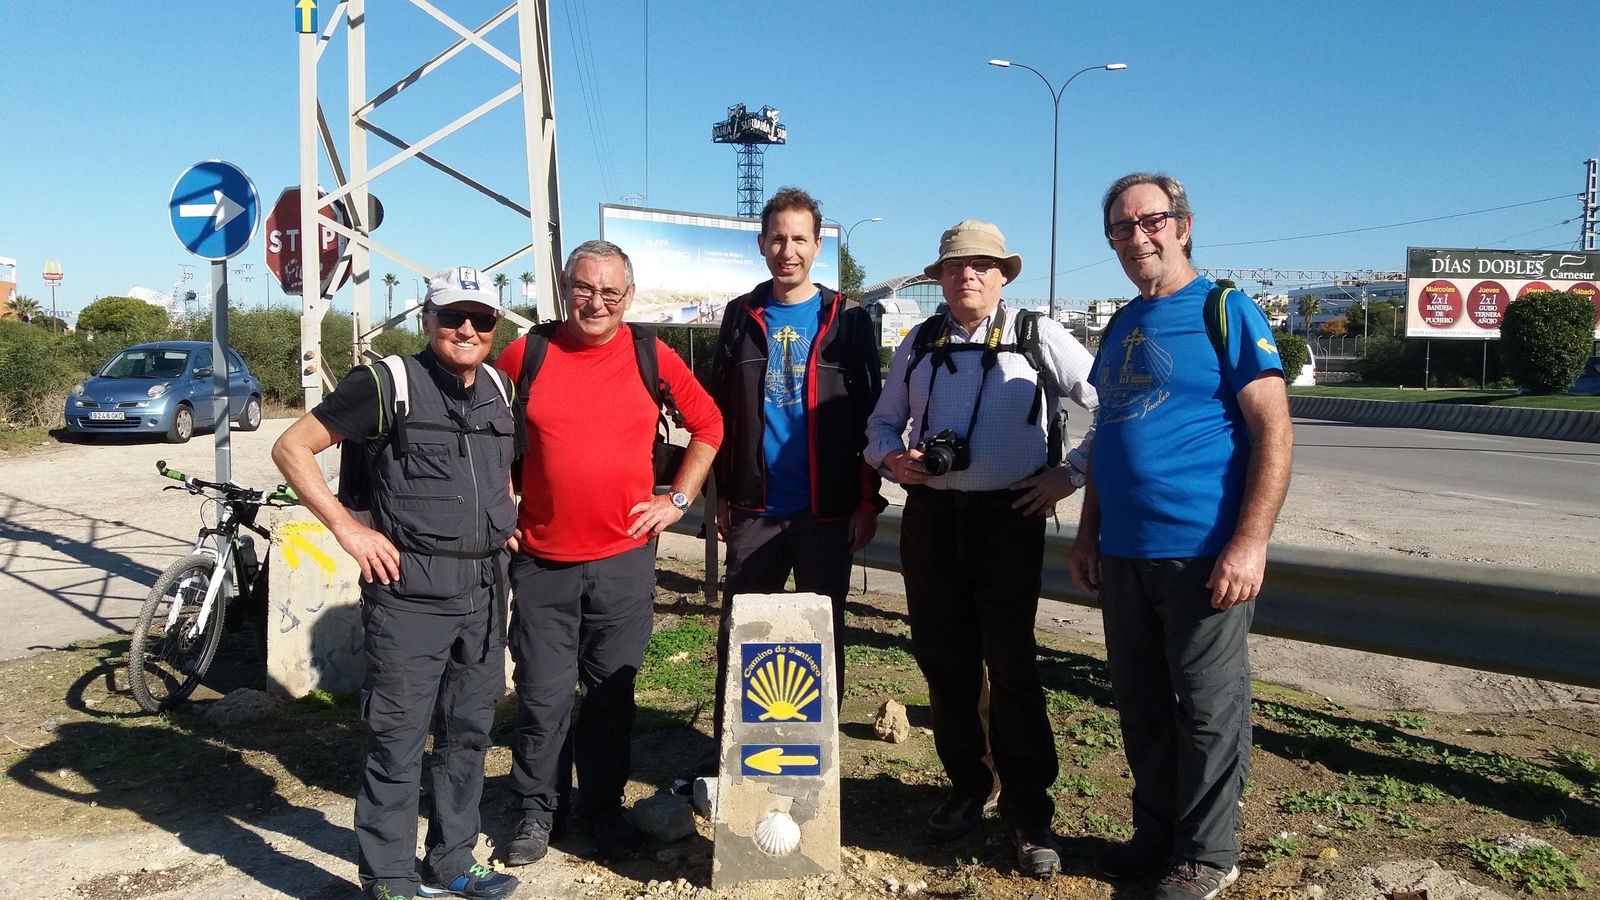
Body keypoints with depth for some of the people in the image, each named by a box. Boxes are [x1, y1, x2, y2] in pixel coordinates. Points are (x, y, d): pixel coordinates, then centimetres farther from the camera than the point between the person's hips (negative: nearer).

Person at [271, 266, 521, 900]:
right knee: (398, 741, 1)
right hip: (410, 590, -6)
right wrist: (347, 527, -12)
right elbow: (292, 447, -6)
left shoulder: (496, 388, 10)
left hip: (486, 587, 7)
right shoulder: (388, 384, -9)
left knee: (469, 731, 15)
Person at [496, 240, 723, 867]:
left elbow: (708, 425, 10)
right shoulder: (525, 355, 0)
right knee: (542, 696, 5)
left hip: (624, 558, 0)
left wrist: (678, 498, 3)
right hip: (541, 560, 0)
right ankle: (537, 809, 26)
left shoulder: (652, 357, 1)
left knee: (611, 695, 11)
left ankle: (604, 808, 28)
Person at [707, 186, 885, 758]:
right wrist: (723, 493, 7)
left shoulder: (848, 320, 1)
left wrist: (868, 500, -5)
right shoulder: (741, 316, 7)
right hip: (755, 508, 2)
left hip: (828, 510, -1)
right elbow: (719, 410, 10)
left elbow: (868, 416, 1)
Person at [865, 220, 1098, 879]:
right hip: (930, 516, 4)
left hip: (1009, 517, -4)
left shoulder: (1037, 337, 1)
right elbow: (883, 421, 21)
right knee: (943, 663, 10)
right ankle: (966, 788, 28)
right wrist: (891, 456, -1)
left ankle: (1029, 814, 13)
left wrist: (1070, 474, -5)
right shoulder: (918, 344, 12)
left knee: (1011, 668, -1)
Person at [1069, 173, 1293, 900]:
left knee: (1207, 711, 4)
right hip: (1123, 554, 6)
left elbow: (1274, 432, -11)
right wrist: (1088, 535, 14)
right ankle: (1155, 833, 31)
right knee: (1141, 706, 15)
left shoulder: (1225, 312, -6)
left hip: (1201, 553, -6)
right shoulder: (1121, 327, 14)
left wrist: (1250, 543, -19)